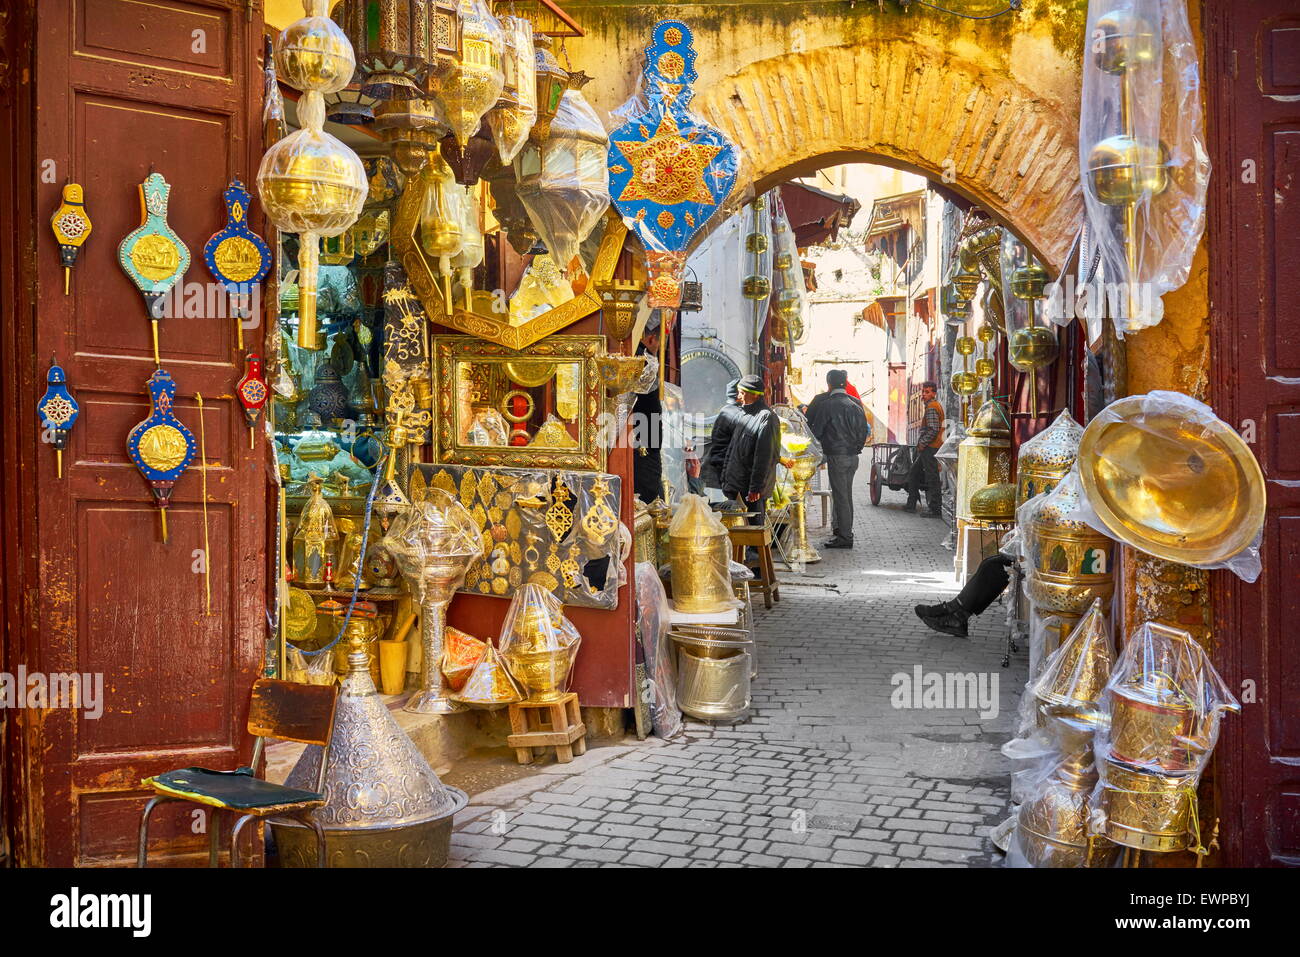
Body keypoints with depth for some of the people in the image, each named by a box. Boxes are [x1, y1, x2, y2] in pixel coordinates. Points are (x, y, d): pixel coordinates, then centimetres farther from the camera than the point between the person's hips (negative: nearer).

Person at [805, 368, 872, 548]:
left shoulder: (827, 404, -11)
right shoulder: (855, 404, 9)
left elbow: (816, 430, -8)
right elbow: (864, 430, 10)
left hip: (836, 455, -7)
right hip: (853, 456, 7)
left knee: (840, 495, -4)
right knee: (846, 494, 17)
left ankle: (845, 536, -3)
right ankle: (840, 528, 28)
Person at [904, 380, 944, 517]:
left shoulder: (931, 407, -13)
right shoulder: (936, 405, 20)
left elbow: (933, 429, -23)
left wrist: (922, 443, -14)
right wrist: (921, 444, 19)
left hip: (929, 448, -11)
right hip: (927, 449, 11)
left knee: (932, 479, -7)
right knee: (913, 475, 17)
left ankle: (936, 510, -5)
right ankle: (911, 504, 24)